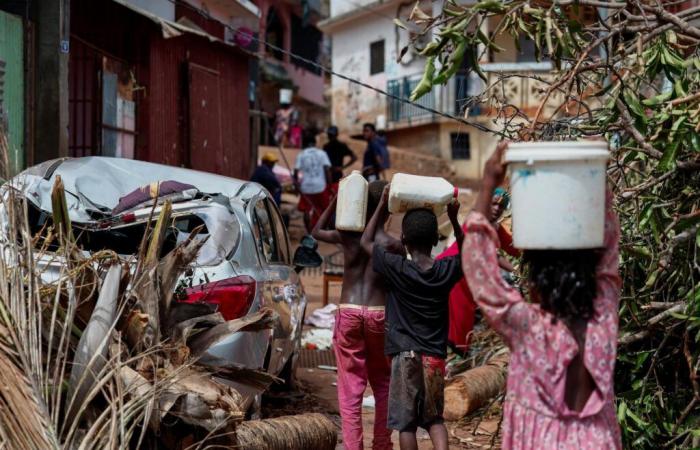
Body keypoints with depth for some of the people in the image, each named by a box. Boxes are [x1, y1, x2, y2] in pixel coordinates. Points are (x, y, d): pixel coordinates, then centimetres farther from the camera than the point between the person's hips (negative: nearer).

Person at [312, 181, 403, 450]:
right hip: (379, 315, -1)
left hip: (348, 313, 1)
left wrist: (336, 200, 18)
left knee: (350, 388, 4)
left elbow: (316, 232, 20)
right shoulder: (392, 244, -5)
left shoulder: (346, 236, 1)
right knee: (383, 385, 16)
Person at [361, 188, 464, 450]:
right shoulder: (447, 271, -2)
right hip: (435, 357, 3)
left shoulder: (396, 269, -10)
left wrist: (383, 206, 9)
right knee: (434, 418, 15)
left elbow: (366, 242, 6)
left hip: (405, 355, -3)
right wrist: (454, 219, 19)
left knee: (406, 422, 5)